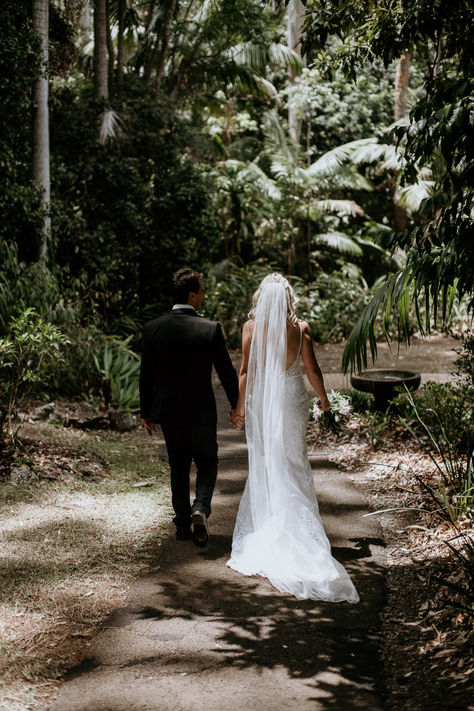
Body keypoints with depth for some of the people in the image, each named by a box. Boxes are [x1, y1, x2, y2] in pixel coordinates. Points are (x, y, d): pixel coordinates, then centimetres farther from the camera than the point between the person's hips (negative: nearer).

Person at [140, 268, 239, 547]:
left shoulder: (153, 328, -5)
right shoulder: (211, 328, -12)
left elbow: (146, 375, 0)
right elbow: (227, 371, -7)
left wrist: (146, 412, 11)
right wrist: (236, 404, 7)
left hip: (168, 410, 3)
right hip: (202, 411, -2)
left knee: (178, 467, 16)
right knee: (207, 463, 13)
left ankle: (183, 524, 20)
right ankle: (200, 509, -11)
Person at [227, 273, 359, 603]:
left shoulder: (251, 327, -8)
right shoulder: (301, 328, -8)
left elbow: (246, 371, -7)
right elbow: (312, 369, -5)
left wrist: (241, 405, 2)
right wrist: (324, 398, 11)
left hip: (261, 400, 0)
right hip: (292, 399, 0)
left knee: (265, 463, 11)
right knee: (294, 461, 11)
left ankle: (266, 523, 16)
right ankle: (298, 524, 13)